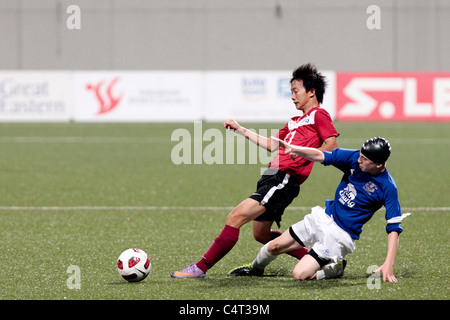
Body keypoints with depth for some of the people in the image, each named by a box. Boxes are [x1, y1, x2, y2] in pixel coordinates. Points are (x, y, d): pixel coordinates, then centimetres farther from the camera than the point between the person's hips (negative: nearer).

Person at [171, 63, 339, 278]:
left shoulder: (318, 115, 0)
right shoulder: (295, 122, 26)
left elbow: (331, 144, -12)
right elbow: (272, 145, 30)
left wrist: (304, 156, -17)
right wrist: (241, 130, 29)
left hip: (284, 179, -10)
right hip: (272, 176, 10)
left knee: (236, 217, -17)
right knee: (261, 235, 18)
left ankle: (201, 268, -16)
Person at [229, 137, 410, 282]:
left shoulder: (387, 188, -21)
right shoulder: (354, 159, -8)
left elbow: (394, 228, -20)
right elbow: (320, 156, -4)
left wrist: (388, 265, -29)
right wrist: (293, 148, -22)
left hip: (340, 235, -6)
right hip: (324, 217, 6)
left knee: (300, 275, -17)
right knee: (274, 247, 12)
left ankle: (335, 269, 10)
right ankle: (255, 269, 44)